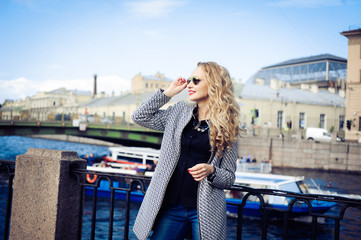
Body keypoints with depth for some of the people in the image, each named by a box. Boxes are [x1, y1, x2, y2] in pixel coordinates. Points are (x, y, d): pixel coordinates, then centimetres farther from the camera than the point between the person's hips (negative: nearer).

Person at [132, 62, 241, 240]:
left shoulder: (227, 127, 0)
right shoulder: (179, 112, 9)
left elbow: (229, 177, 3)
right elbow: (139, 117, 8)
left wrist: (211, 171, -19)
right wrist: (168, 92, 5)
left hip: (204, 211, -2)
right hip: (170, 207, 3)